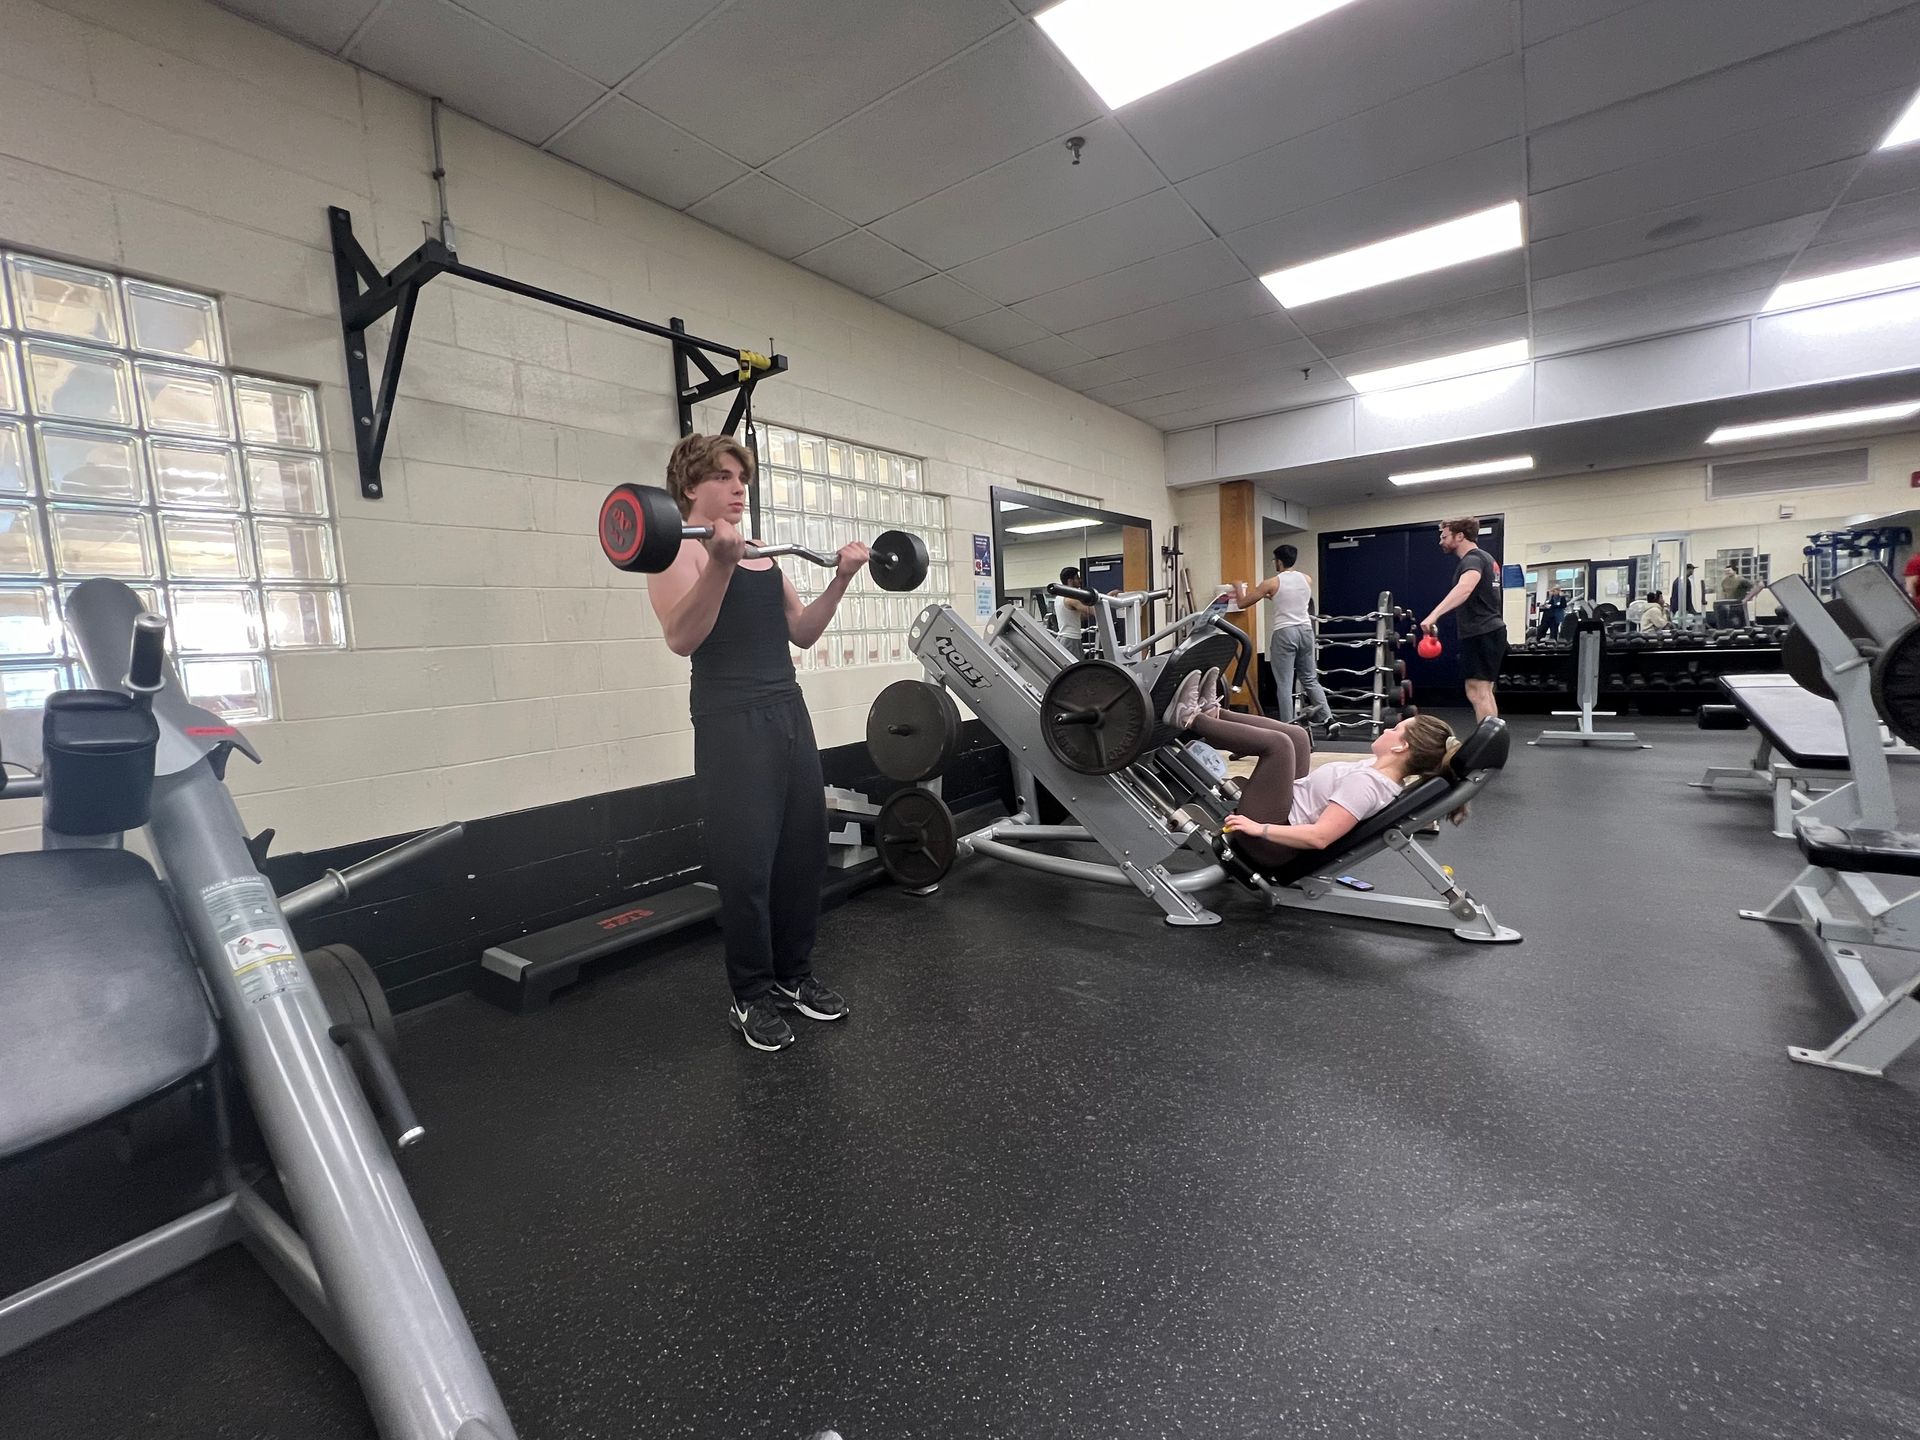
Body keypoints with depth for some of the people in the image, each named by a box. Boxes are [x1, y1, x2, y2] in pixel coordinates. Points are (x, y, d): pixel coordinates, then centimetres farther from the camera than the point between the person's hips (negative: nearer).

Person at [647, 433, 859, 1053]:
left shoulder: (763, 553, 18)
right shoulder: (680, 550, -4)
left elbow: (802, 633, 18)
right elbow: (682, 638, -19)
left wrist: (840, 581, 7)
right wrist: (720, 563, -30)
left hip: (789, 710, 7)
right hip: (731, 721, -7)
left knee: (804, 852, 10)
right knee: (746, 865, 0)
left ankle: (795, 974, 28)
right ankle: (752, 996, 18)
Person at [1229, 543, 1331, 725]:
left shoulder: (1271, 583, -8)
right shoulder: (1307, 579, 8)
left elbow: (1242, 603, -1)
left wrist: (1239, 587, 19)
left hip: (1284, 633, -5)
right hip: (1306, 630, 6)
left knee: (1284, 684, -1)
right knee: (1310, 679, 19)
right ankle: (1326, 717, 18)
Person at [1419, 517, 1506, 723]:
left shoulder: (1472, 560, -16)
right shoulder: (1483, 558, 18)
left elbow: (1464, 588, -38)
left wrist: (1434, 615, -52)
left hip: (1480, 633, -11)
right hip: (1489, 631, 11)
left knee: (1477, 692, -13)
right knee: (1484, 692, 15)